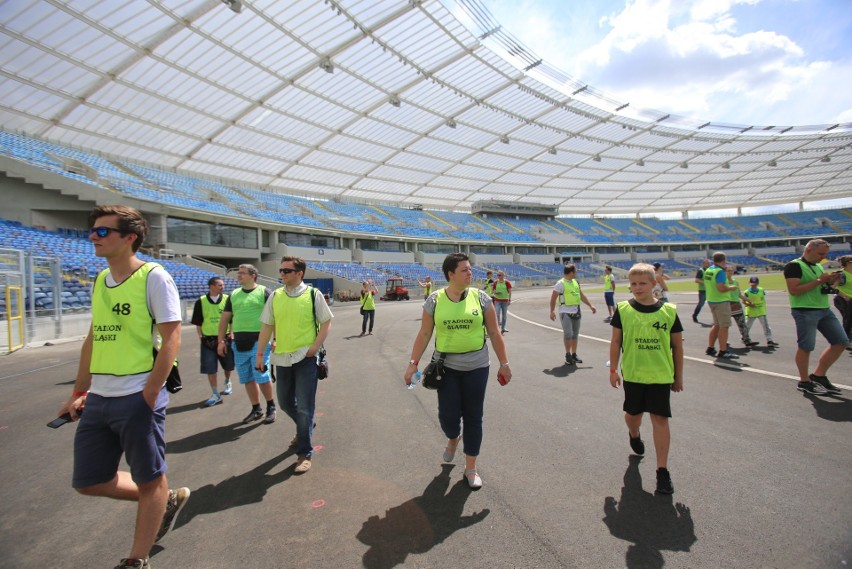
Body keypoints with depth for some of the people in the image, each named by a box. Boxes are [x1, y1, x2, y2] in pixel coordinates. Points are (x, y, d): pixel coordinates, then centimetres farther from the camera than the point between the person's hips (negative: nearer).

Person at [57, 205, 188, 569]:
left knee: (149, 481, 8)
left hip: (137, 399, -8)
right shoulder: (100, 280, 12)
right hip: (97, 401, 8)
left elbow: (171, 339, -14)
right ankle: (168, 499, 36)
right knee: (88, 482, 17)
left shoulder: (153, 277, -11)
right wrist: (79, 392, 17)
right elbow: (93, 338, 18)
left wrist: (148, 396, -16)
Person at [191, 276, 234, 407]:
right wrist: (200, 337, -1)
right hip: (208, 340, -1)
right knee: (210, 369, 0)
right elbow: (198, 323, 4)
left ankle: (227, 383, 44)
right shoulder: (201, 301, -1)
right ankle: (216, 395, 11)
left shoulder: (227, 299, 0)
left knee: (228, 365, 14)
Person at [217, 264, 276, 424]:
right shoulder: (234, 295, 13)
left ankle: (271, 407, 14)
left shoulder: (264, 292, -2)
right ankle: (256, 409, 23)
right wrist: (221, 340, 9)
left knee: (261, 377, -6)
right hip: (239, 344, 5)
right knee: (247, 379, 10)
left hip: (259, 342, -5)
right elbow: (225, 319, 16)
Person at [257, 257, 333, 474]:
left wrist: (315, 347, -12)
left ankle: (304, 453, 14)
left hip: (305, 358, -4)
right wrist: (260, 353, 6)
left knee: (304, 408, -2)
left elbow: (326, 323, -2)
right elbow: (267, 327, 9)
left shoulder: (313, 294, -6)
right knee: (285, 402, 18)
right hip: (282, 358, 5)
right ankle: (304, 428, 47)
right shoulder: (275, 297, 5)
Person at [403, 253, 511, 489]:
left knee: (473, 417, 6)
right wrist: (413, 363, -7)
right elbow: (424, 334, -1)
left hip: (476, 367, 0)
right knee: (448, 415, 0)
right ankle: (453, 439, 39)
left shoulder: (481, 297, -4)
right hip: (446, 367, 0)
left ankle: (470, 468, 25)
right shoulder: (434, 300, -5)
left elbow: (494, 333, 0)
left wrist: (504, 363, 0)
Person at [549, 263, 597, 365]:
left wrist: (590, 306, 20)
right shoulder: (560, 283, -11)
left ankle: (574, 354, 20)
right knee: (568, 334, -9)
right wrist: (552, 311, -16)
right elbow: (553, 298, -11)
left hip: (576, 312, 7)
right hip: (565, 312, -7)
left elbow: (582, 295, 20)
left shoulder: (575, 282, 11)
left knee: (575, 334, 10)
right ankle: (568, 355, 5)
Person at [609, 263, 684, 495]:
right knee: (633, 413, 16)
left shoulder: (669, 311, -5)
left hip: (661, 375, -1)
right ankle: (634, 435, 51)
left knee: (660, 418, -2)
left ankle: (662, 470, 8)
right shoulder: (623, 309, -5)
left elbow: (677, 346, 4)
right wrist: (613, 370, 2)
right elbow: (616, 341, 2)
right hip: (632, 374, 1)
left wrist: (678, 376, 8)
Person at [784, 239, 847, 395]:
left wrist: (830, 282, 4)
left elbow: (819, 289, 24)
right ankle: (804, 382, 10)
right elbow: (793, 290, -20)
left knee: (841, 342, 8)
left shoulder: (819, 266, 18)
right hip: (804, 311, -9)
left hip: (825, 310, 9)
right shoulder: (794, 266, -10)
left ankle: (818, 375, 18)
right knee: (806, 346, -4)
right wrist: (819, 281, -18)